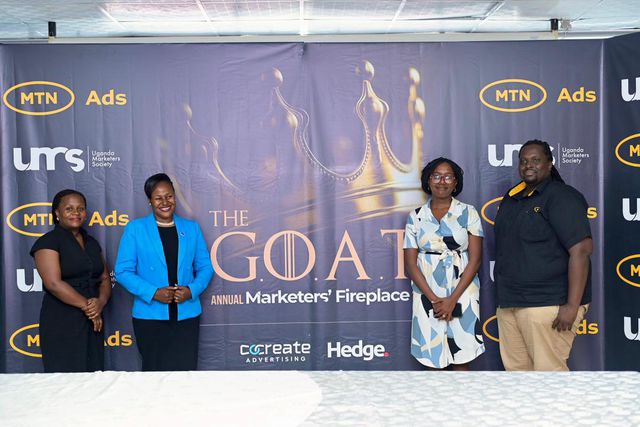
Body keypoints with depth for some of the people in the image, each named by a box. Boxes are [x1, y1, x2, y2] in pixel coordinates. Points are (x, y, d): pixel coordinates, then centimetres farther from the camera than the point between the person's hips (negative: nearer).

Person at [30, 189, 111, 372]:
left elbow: (105, 278, 12)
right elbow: (54, 283, -16)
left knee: (93, 372, 6)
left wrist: (101, 302, -8)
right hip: (61, 323, -6)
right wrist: (86, 306, -11)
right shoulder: (48, 242, -6)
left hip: (92, 322, 6)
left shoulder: (91, 242, 15)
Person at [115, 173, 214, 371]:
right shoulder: (135, 229, 2)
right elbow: (123, 271, -2)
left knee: (186, 368, 1)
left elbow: (205, 266, 10)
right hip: (150, 315, -1)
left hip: (186, 315, 2)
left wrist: (192, 290, -10)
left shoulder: (191, 228, 9)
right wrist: (153, 293, -14)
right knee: (154, 368, 7)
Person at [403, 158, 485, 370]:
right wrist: (434, 299, -10)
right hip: (428, 296, 1)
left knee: (461, 359, 1)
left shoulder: (468, 213, 3)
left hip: (462, 295, -1)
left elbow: (475, 259, -3)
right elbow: (410, 263, 1)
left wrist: (453, 299, -11)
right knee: (434, 358, 3)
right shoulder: (416, 217, 6)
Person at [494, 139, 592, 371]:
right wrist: (504, 298, 17)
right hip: (510, 304, 8)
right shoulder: (511, 198, 15)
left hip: (548, 305, -8)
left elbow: (581, 249, -18)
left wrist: (572, 306, -23)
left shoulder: (560, 196, -9)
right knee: (516, 367, 14)